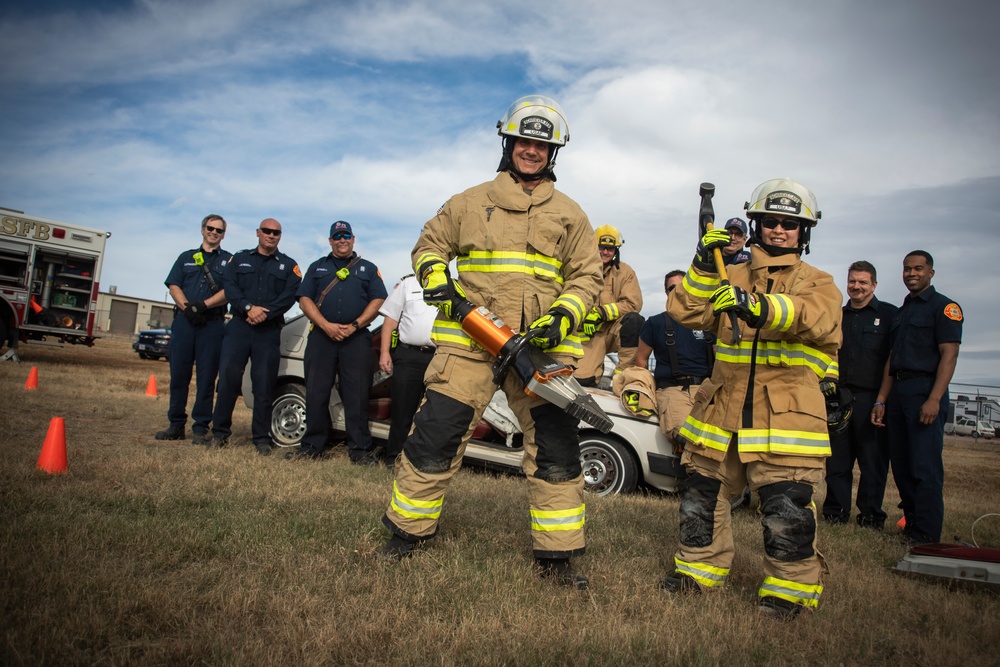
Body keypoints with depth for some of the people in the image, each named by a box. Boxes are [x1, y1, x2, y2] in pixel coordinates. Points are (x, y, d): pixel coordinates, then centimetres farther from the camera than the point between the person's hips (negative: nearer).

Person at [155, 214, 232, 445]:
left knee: (206, 377, -1)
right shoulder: (186, 257, 18)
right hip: (184, 320, 2)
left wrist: (203, 305, -16)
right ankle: (176, 425, 11)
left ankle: (200, 428, 4)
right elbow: (173, 286, 7)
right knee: (178, 374, 3)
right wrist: (187, 307, -11)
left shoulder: (229, 260, 11)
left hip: (213, 324, -2)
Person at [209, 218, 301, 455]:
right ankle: (220, 432, 7)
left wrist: (265, 313, -17)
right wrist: (248, 307, -17)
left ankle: (261, 438, 8)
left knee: (264, 385, 1)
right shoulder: (239, 259, 14)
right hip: (238, 327, 1)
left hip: (269, 331, -1)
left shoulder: (289, 265, 10)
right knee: (228, 379, -4)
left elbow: (290, 295, -3)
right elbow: (229, 286, 0)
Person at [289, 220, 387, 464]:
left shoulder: (368, 268, 16)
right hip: (321, 336, 2)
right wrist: (326, 325, -8)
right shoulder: (317, 267, 19)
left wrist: (354, 326, -9)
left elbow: (378, 301, 5)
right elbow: (305, 300, 8)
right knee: (316, 394, 3)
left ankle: (360, 450, 0)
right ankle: (312, 446, 12)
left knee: (357, 396, -4)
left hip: (357, 338, -1)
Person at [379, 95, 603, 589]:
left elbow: (587, 276, 11)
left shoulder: (570, 214, 16)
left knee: (556, 449, -1)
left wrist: (563, 317, -8)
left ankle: (556, 556, 13)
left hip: (542, 347, 1)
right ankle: (406, 531, 18)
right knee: (434, 438, -3)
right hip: (469, 338, 0)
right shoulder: (471, 201, 15)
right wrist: (436, 279, -3)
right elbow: (429, 245, 19)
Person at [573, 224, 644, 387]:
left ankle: (624, 373, -23)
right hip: (590, 332, -1)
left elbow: (633, 303, -7)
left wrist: (603, 312, -18)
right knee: (582, 379, -22)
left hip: (616, 330, 1)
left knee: (634, 319, -34)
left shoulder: (625, 271, 5)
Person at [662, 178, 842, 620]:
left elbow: (815, 318, -18)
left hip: (787, 415, -3)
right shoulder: (730, 278, 15)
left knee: (787, 510, -5)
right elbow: (685, 313, 2)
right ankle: (699, 570, 30)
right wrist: (704, 266, -11)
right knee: (701, 496, 12)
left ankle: (790, 589, 15)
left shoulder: (818, 284, 6)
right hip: (721, 412, 4)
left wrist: (758, 306, -36)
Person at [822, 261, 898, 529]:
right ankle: (836, 511, 15)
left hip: (872, 397, -4)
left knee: (873, 459, 1)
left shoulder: (889, 314, 4)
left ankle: (871, 515, 11)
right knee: (837, 458, 7)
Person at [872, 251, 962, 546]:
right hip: (897, 392, 8)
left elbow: (949, 355, -11)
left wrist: (934, 399, -21)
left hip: (925, 391, -8)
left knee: (925, 467, -8)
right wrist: (881, 400, 13)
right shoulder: (902, 311, 21)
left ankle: (927, 536, -3)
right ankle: (911, 524, 18)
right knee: (900, 465, 9)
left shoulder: (944, 306, -1)